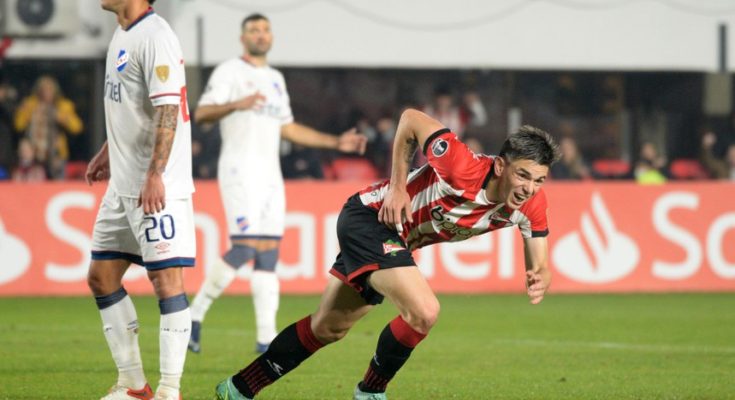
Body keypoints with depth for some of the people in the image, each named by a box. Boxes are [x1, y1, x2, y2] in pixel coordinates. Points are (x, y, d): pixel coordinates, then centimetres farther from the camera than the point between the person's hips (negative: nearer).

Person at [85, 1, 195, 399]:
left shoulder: (154, 36, -16)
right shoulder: (122, 36, 14)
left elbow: (168, 110, -22)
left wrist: (155, 174, -27)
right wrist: (109, 150, 26)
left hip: (158, 187, -11)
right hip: (122, 185, 11)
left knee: (167, 280, -9)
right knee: (101, 277, 12)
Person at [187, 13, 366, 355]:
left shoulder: (275, 79, 21)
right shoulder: (229, 71, -2)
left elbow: (288, 129, 28)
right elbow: (202, 113, -15)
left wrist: (336, 143, 23)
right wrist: (236, 104, -34)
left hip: (270, 175, 7)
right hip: (239, 172, -7)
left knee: (268, 255, 2)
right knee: (244, 247, -17)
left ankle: (266, 337, 0)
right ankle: (195, 314, -5)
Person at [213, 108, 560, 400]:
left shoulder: (531, 205, -16)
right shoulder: (463, 170, -34)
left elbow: (539, 264, -9)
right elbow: (411, 119, -22)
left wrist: (538, 280, -32)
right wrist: (396, 187, -20)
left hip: (400, 239, 8)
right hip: (370, 216, -8)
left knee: (328, 329, 19)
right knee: (423, 311, -26)